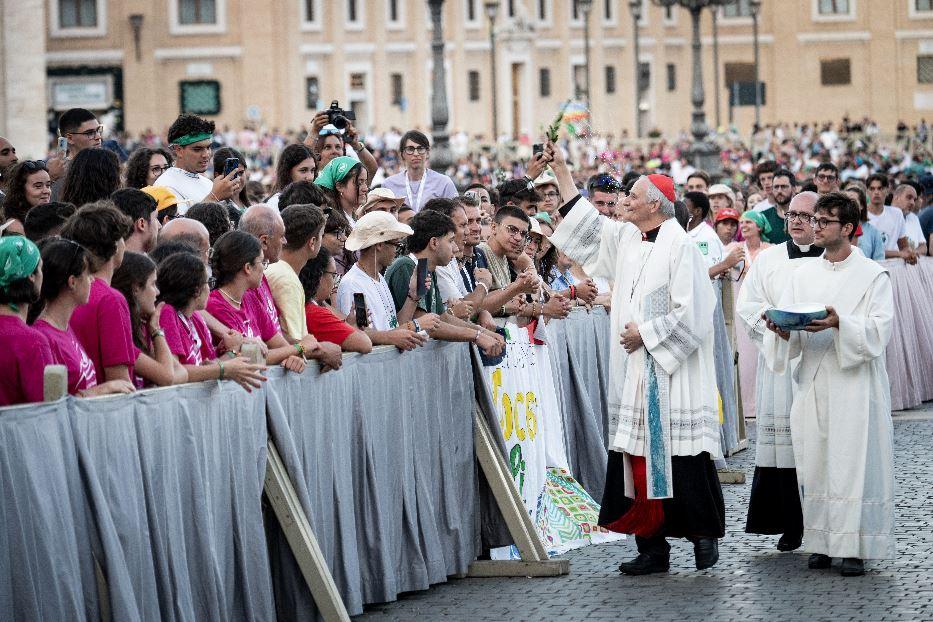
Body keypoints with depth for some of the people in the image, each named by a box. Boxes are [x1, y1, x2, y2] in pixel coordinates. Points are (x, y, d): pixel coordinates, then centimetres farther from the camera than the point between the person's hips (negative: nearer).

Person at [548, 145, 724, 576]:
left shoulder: (680, 246, -10)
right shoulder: (626, 238, 12)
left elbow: (688, 311, -14)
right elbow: (585, 223, 23)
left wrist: (645, 334, -11)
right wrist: (560, 168, 21)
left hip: (672, 377, -7)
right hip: (635, 375, 7)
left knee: (681, 455, -5)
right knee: (639, 456, 5)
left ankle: (704, 533, 8)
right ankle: (651, 545, 8)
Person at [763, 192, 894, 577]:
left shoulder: (873, 275, 1)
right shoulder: (803, 275, 14)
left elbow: (880, 330, -10)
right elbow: (787, 329, 10)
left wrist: (840, 323, -24)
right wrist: (782, 329, -13)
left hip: (855, 385, -4)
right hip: (813, 385, 4)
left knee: (854, 462, -6)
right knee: (815, 463, 2)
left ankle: (855, 546, -3)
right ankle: (822, 542, 10)